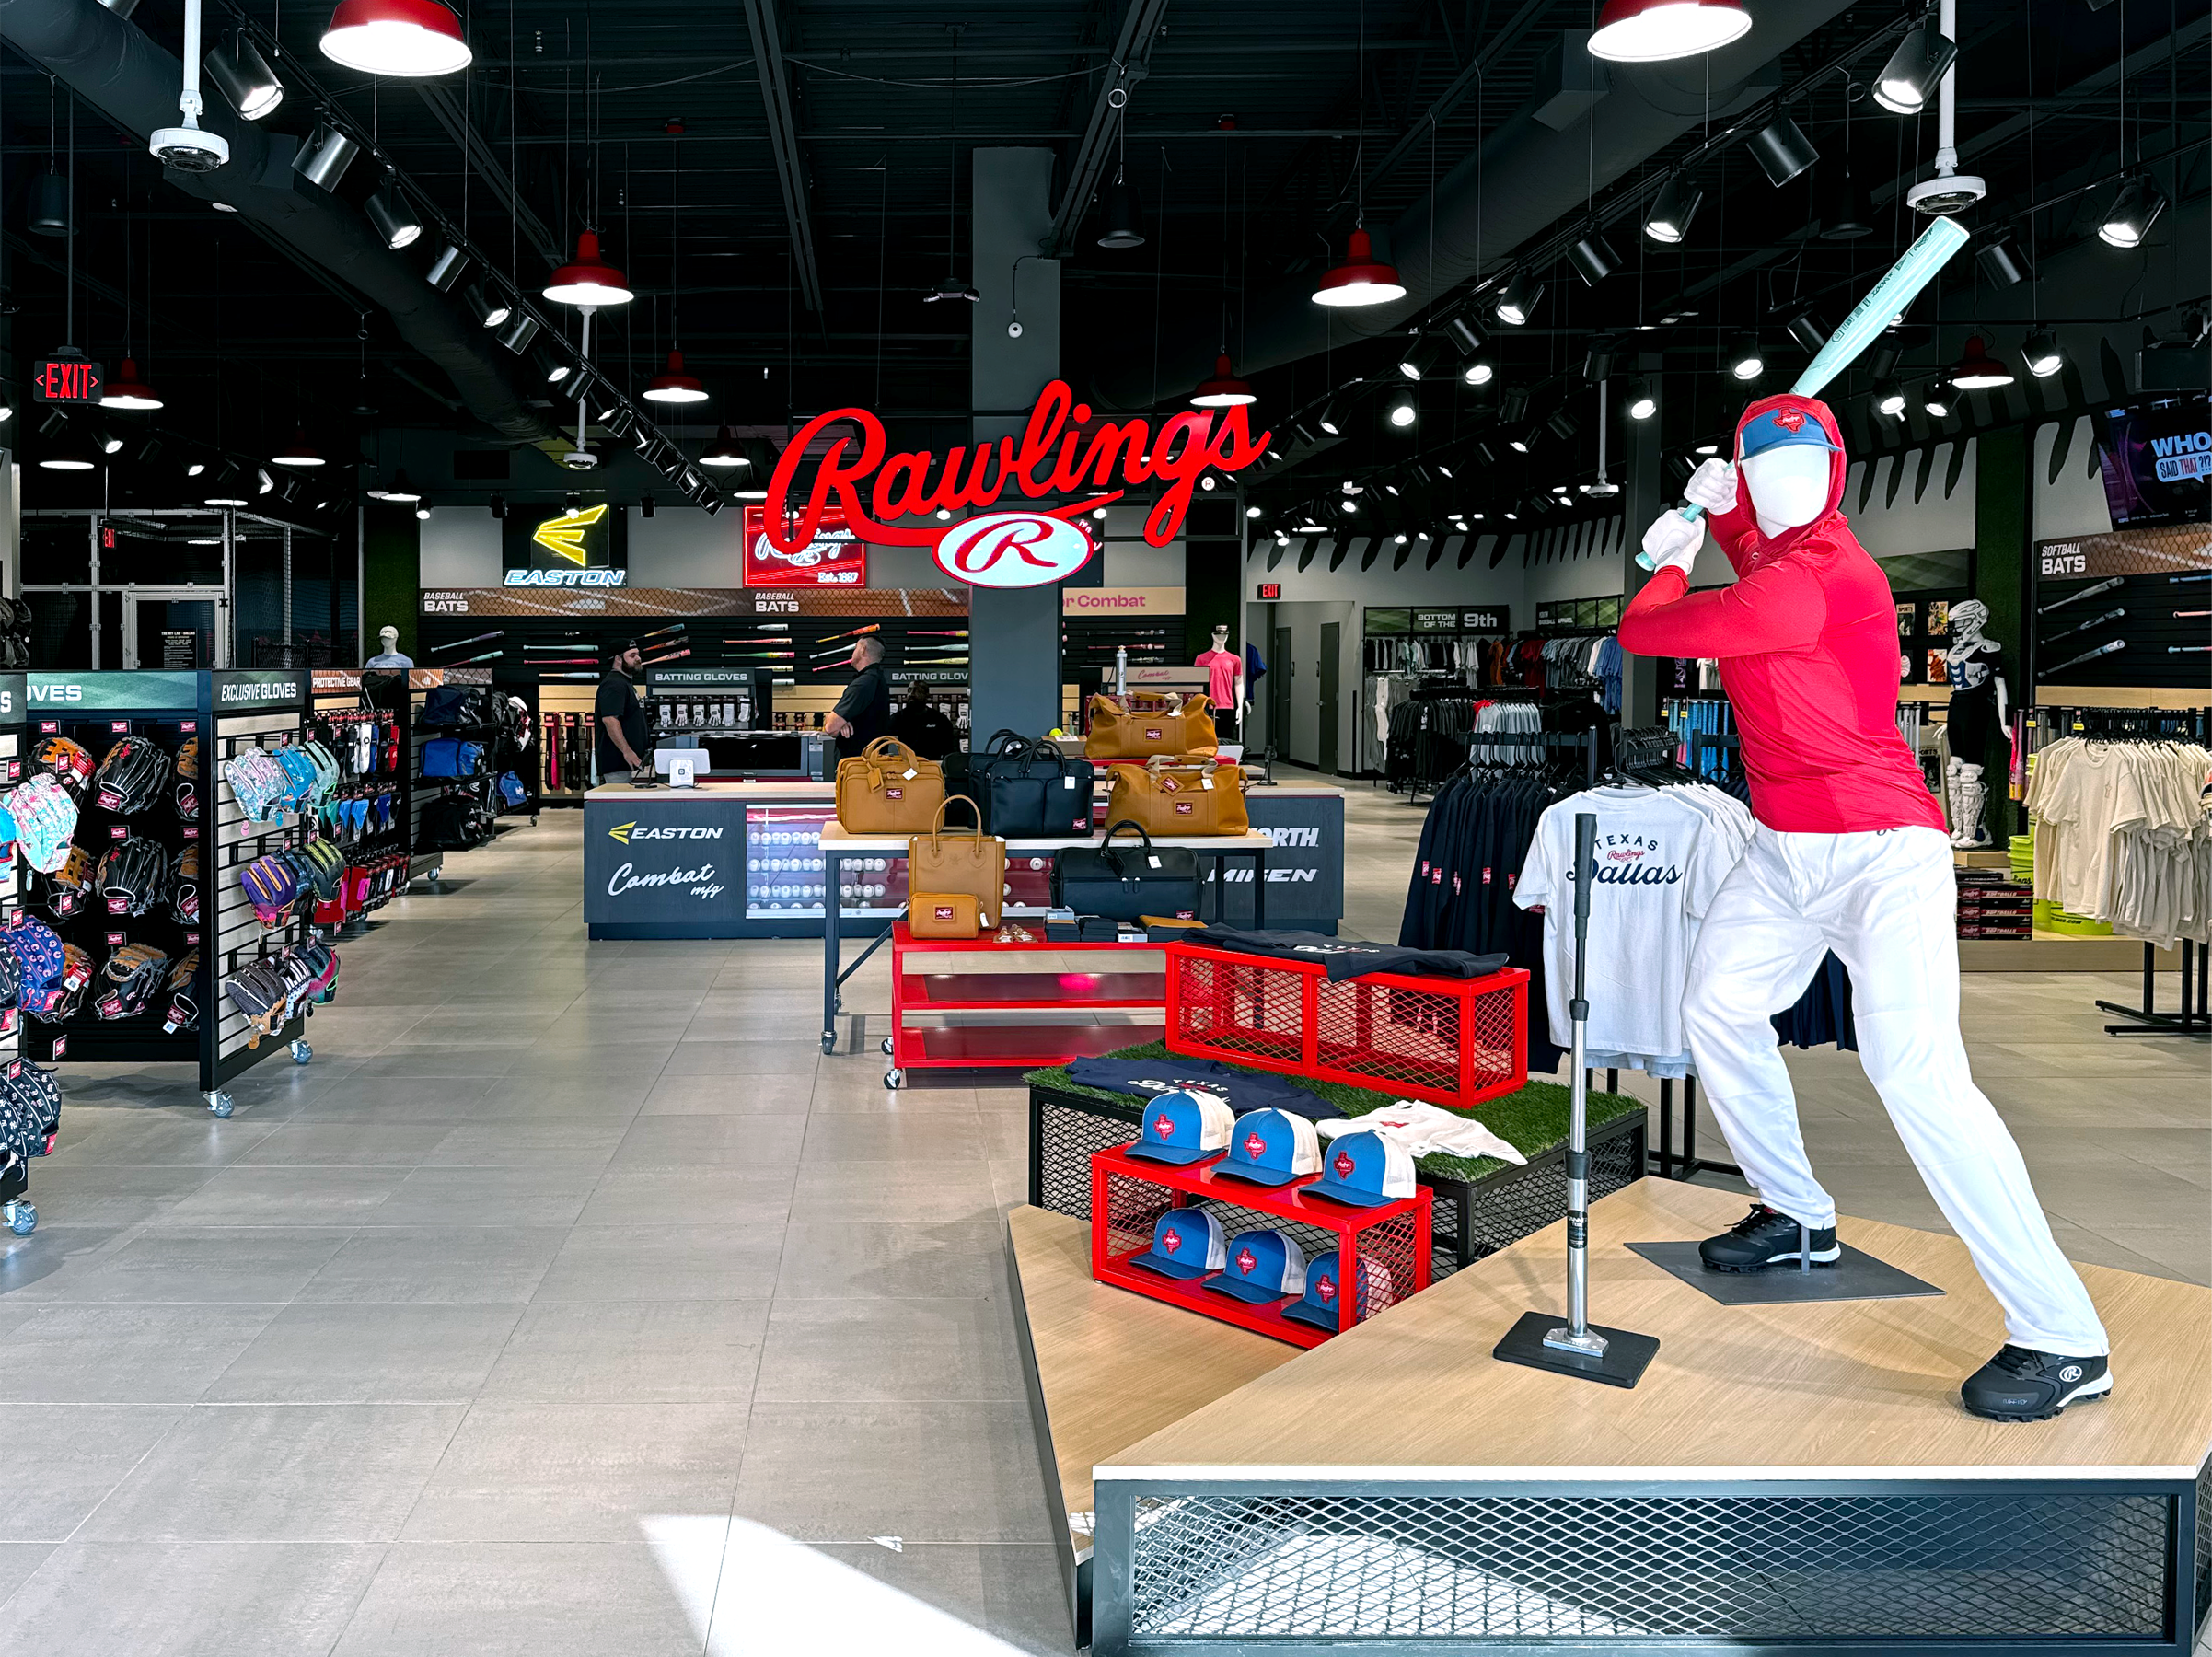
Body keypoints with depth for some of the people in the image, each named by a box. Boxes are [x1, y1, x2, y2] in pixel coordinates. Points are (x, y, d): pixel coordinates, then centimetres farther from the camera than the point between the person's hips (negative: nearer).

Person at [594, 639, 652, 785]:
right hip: (616, 761, -11)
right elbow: (609, 719, -25)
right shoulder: (614, 684, -13)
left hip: (625, 762, 11)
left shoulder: (626, 683, 22)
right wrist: (627, 751, -29)